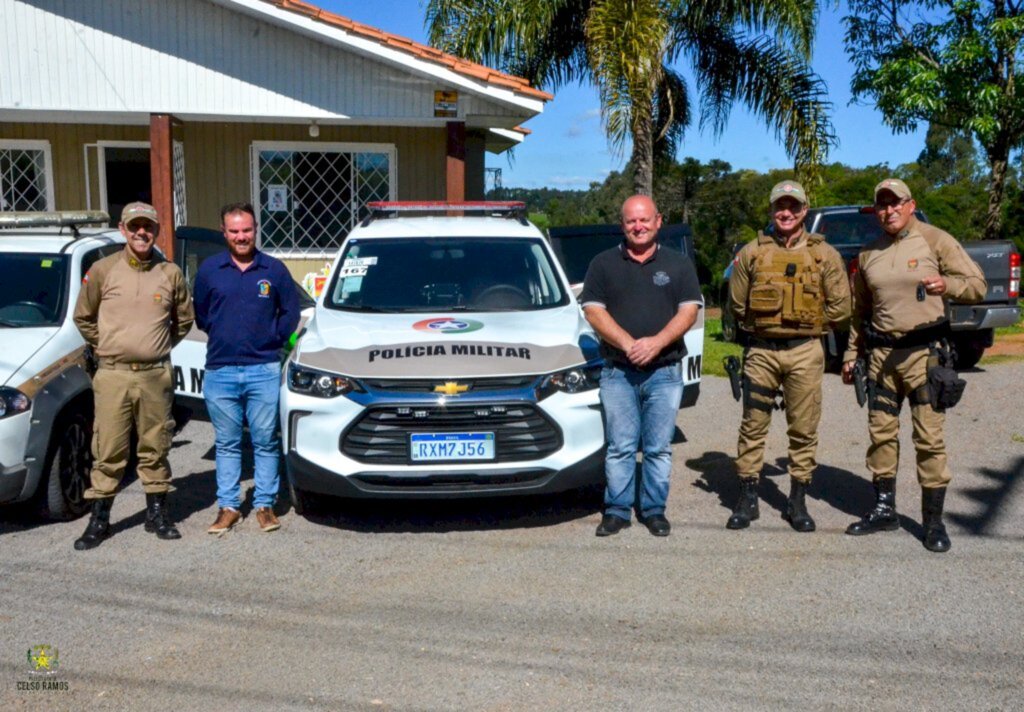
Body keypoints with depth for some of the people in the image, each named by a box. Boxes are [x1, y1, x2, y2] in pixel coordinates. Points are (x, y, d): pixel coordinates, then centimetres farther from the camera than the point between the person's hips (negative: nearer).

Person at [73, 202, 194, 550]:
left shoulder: (171, 274, 4)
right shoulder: (103, 270, 1)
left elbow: (184, 319, 16)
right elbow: (83, 317, 11)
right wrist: (104, 347, 8)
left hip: (156, 375, 1)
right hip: (112, 375, -1)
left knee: (155, 447, 9)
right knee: (108, 450, 1)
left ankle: (157, 513, 21)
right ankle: (99, 519, 12)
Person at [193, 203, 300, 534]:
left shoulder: (274, 269, 4)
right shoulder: (209, 269, 5)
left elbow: (290, 313, 11)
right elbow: (200, 314, 16)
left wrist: (272, 339, 4)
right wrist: (223, 337, 11)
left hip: (264, 371, -1)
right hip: (220, 372, 1)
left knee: (266, 442, 4)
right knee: (227, 443, 9)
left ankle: (265, 505, 14)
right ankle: (228, 506, 17)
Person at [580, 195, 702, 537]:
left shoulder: (678, 264, 10)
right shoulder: (603, 264, 9)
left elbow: (689, 311, 1)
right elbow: (594, 311, 0)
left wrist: (656, 343, -14)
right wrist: (628, 344, -13)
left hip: (664, 372, 0)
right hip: (617, 372, 0)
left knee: (659, 447, 4)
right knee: (620, 447, 1)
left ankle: (654, 510, 15)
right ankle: (617, 510, 10)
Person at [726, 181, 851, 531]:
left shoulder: (824, 254, 3)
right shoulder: (752, 252, 5)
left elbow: (840, 306, 3)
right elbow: (737, 302, 11)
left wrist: (807, 328, 5)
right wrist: (758, 327, 10)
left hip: (804, 352, 0)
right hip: (760, 351, 1)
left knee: (803, 430, 6)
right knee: (752, 426, 4)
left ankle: (797, 502, 17)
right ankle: (747, 499, 14)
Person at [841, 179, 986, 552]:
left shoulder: (935, 241, -2)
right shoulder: (869, 254, 12)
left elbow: (977, 284, -5)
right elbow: (859, 310, 18)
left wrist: (947, 284, -25)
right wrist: (851, 354, 17)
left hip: (925, 352, -5)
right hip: (881, 354, 5)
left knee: (929, 438, -3)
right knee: (881, 434, 10)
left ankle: (933, 520, 8)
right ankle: (884, 509, 22)